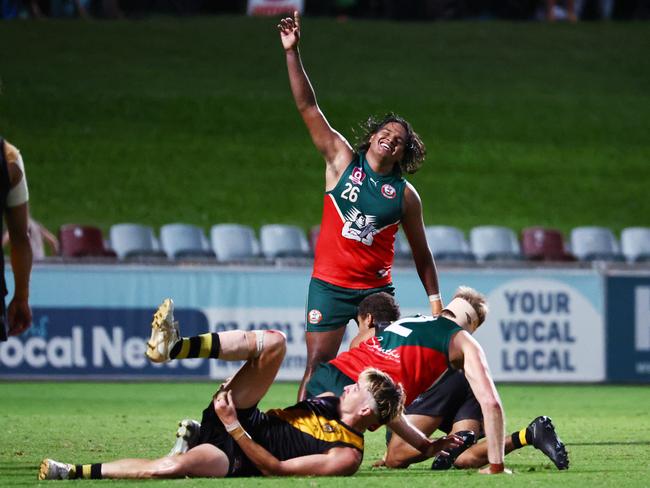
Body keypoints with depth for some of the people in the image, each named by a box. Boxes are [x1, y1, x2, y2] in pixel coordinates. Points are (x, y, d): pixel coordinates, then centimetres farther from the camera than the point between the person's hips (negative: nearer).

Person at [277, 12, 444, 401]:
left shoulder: (405, 195, 3)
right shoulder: (343, 161, 2)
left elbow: (421, 254, 11)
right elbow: (308, 108, -3)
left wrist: (436, 302, 6)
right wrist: (292, 52, -10)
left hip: (377, 291, 1)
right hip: (330, 285, -1)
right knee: (319, 364, -4)